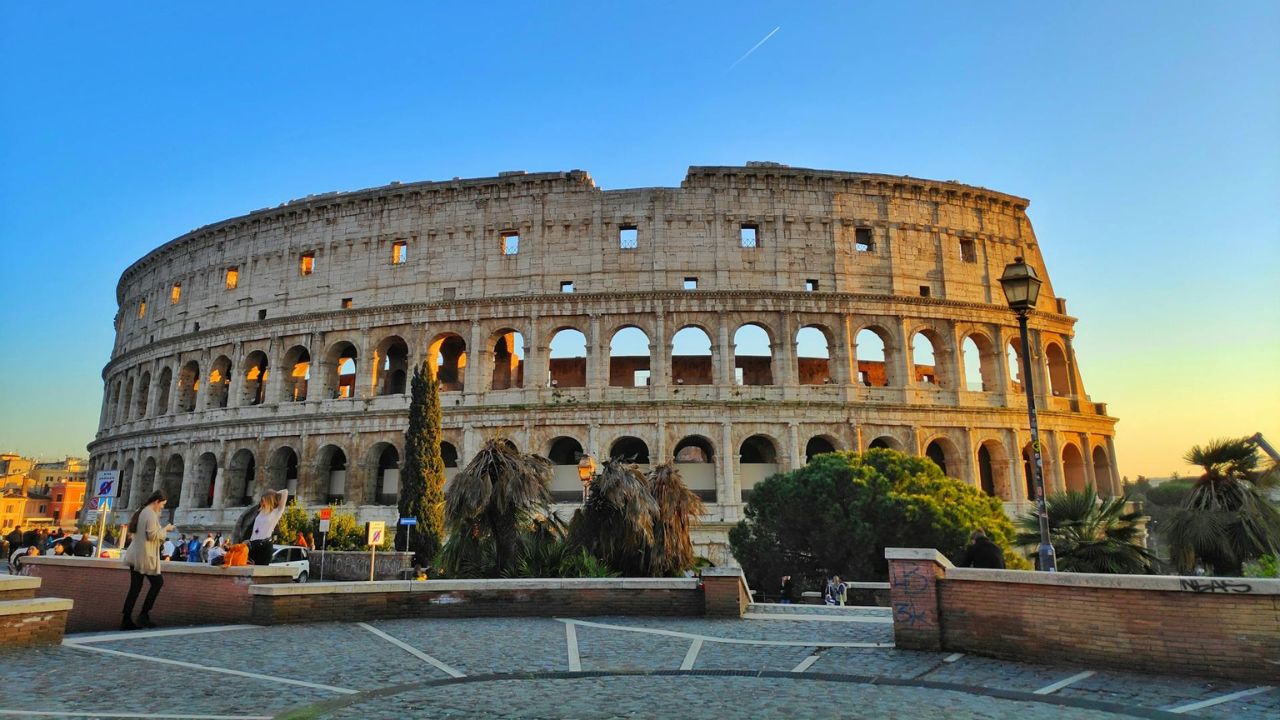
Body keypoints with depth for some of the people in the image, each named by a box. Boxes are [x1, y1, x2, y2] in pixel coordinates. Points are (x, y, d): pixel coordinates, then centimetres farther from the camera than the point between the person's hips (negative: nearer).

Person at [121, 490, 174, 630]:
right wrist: (165, 529, -5)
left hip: (135, 555, 9)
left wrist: (163, 529, 17)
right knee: (157, 582, 3)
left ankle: (126, 621, 8)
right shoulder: (151, 514, -15)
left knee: (135, 587, 9)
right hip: (146, 556, -9)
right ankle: (144, 614, 1)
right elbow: (153, 535, -20)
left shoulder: (141, 512, 16)